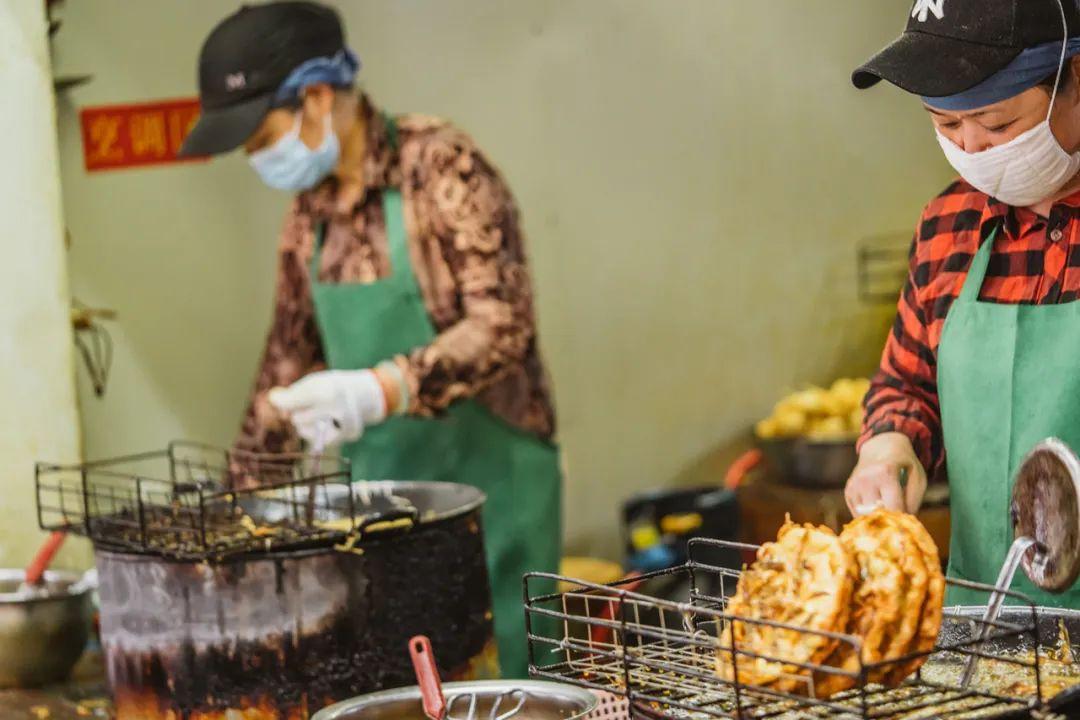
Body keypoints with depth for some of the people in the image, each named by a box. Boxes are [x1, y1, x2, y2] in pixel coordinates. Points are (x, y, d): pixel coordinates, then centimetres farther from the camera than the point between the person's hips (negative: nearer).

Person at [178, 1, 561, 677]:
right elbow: (290, 355, 18)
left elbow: (503, 324, -20)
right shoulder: (312, 209, 9)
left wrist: (381, 390, -34)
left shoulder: (441, 166, -13)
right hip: (378, 485, 6)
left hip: (486, 476, -6)